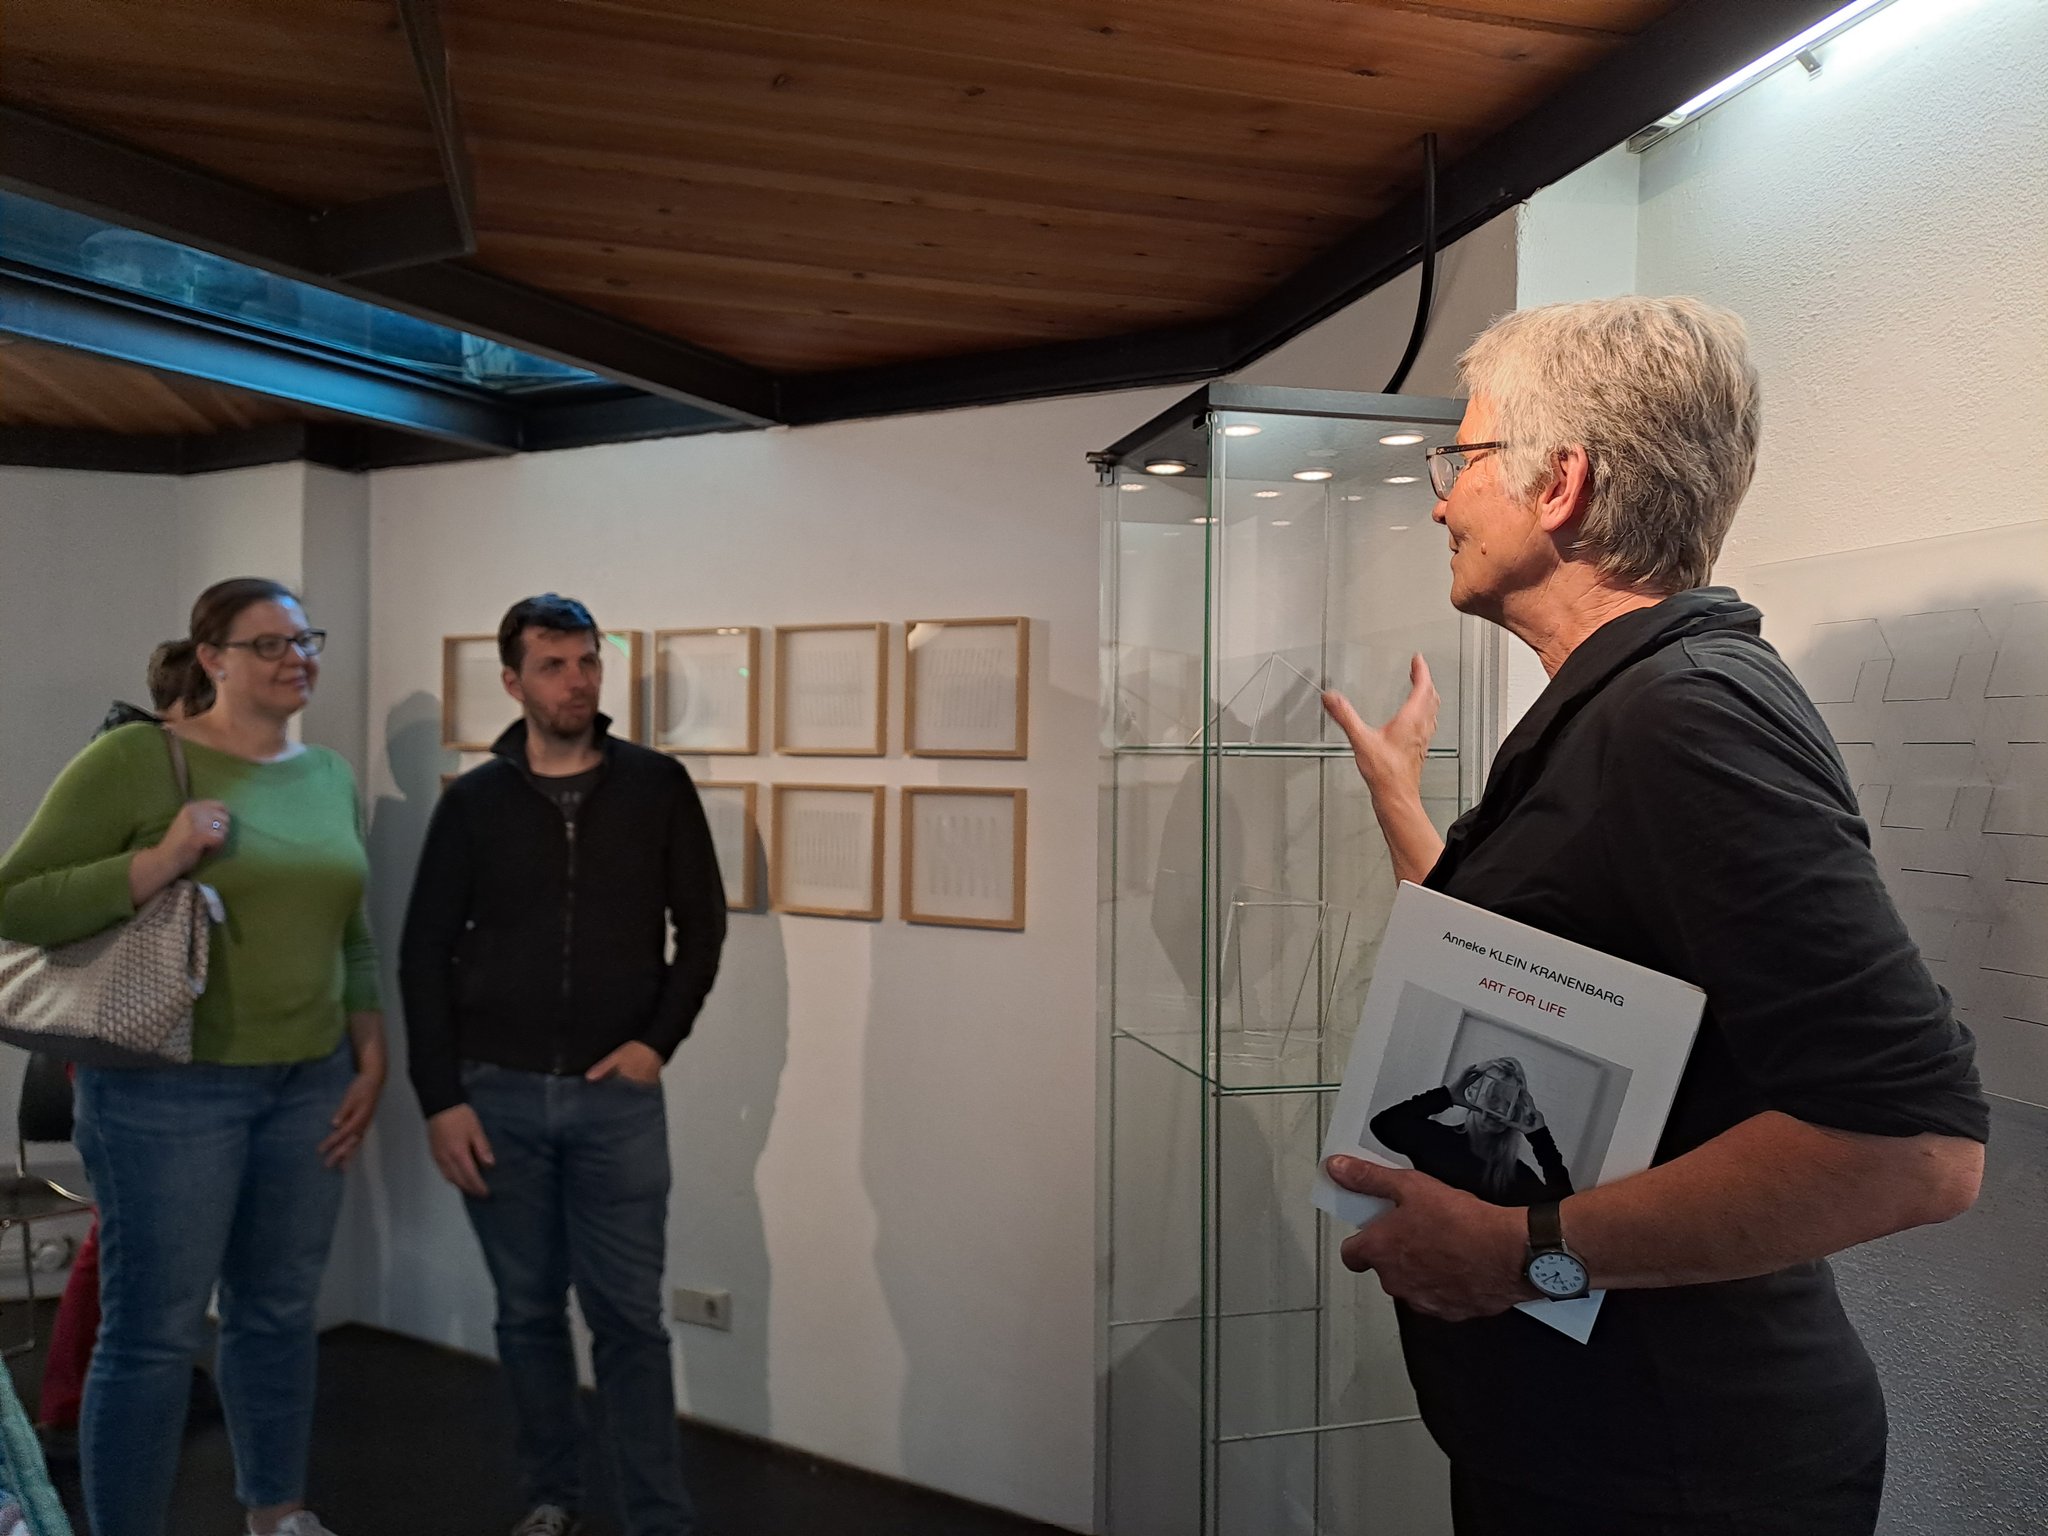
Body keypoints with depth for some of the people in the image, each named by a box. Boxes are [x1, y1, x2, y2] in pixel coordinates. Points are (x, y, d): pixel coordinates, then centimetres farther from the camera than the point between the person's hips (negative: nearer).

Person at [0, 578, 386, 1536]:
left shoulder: (331, 777, 8)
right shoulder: (136, 758, -9)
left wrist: (370, 1063, 8)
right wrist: (159, 860, -23)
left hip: (309, 1087, 5)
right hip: (168, 1092, -5)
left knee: (280, 1313, 17)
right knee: (154, 1333, 4)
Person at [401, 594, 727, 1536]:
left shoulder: (657, 786, 0)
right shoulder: (474, 801, 1)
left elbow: (702, 926, 4)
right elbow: (424, 956, 2)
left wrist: (658, 1040, -7)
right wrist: (439, 1100, -4)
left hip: (617, 1098, -1)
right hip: (498, 1096, 2)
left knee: (629, 1318, 3)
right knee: (528, 1313, 14)